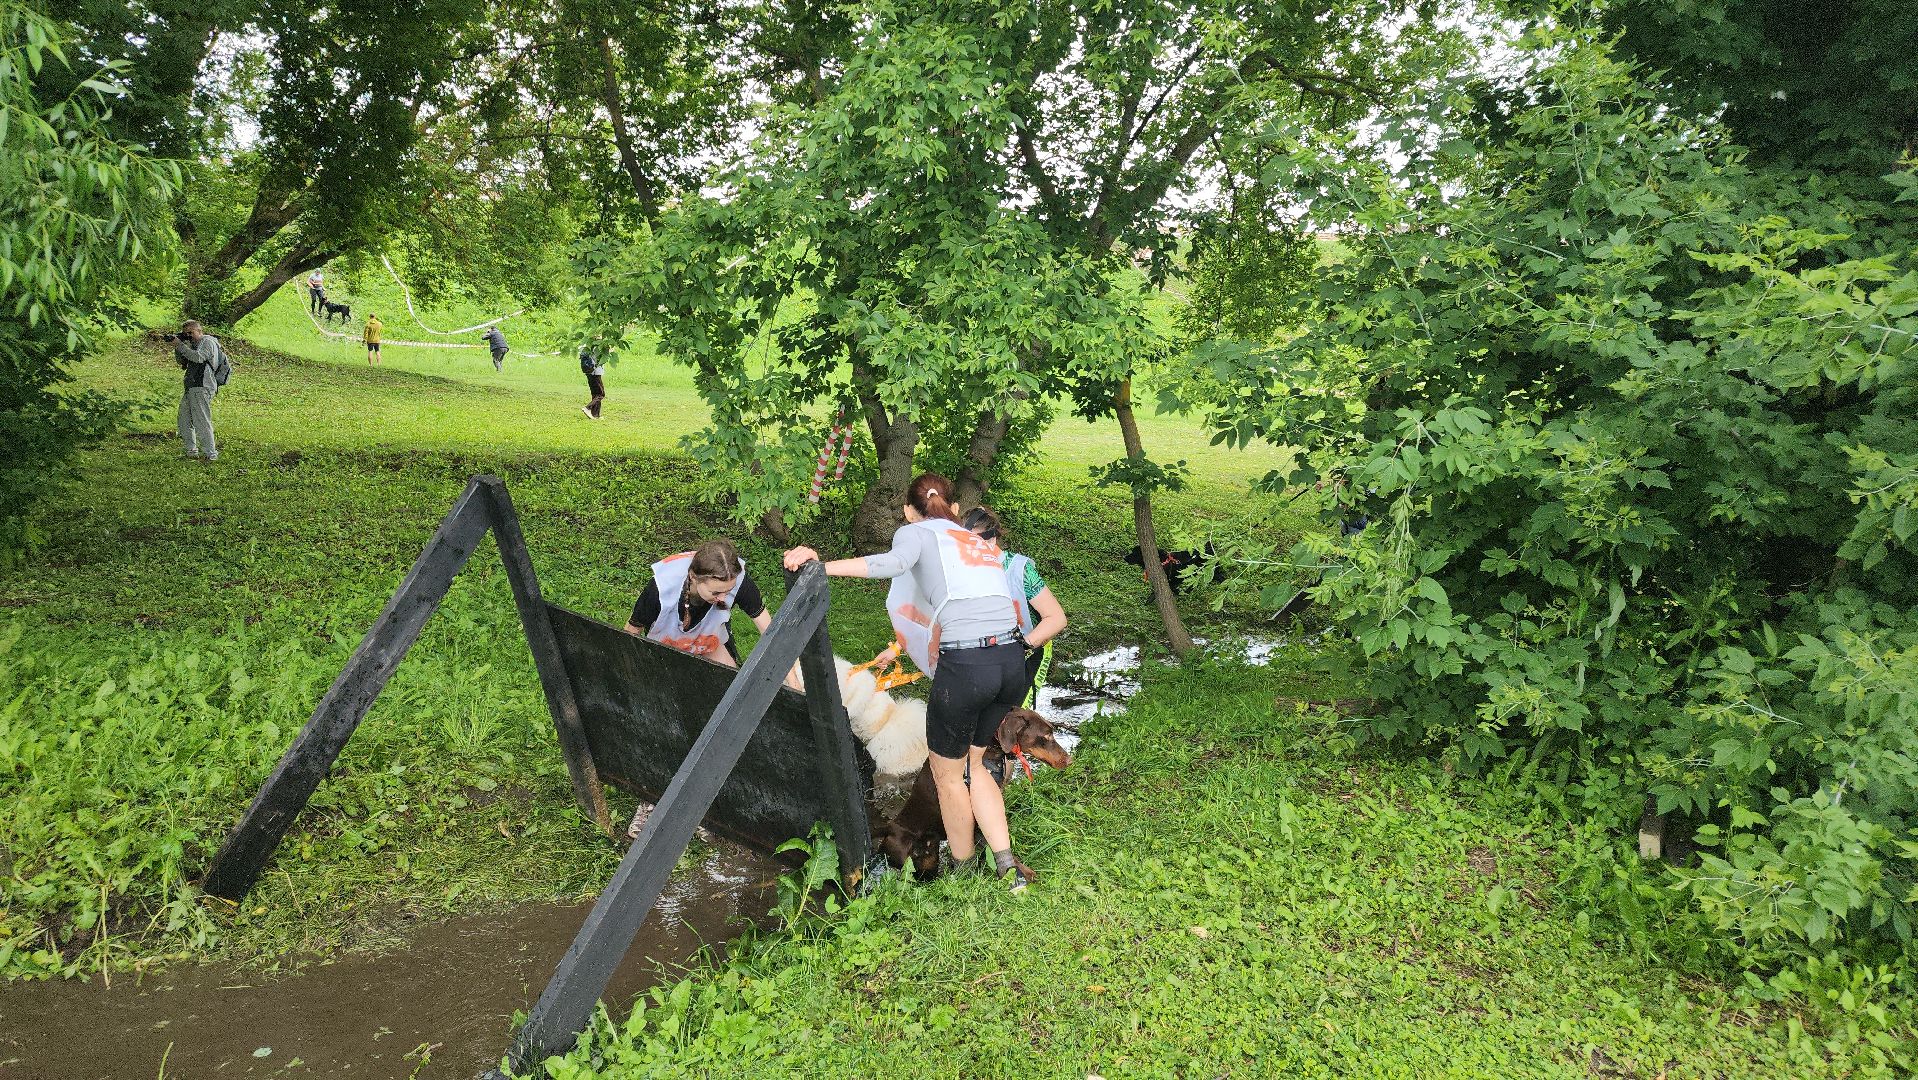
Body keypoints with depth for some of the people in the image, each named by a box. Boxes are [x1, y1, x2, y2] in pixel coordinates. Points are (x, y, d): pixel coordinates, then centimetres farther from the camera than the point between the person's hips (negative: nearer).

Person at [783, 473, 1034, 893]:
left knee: (947, 773, 17)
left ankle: (964, 871, 32)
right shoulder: (984, 543, 26)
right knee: (973, 762, 26)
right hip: (1013, 661, 6)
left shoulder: (916, 531, 8)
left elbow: (895, 562, -17)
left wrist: (821, 566, -24)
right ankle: (1008, 866, 20)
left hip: (965, 666, -6)